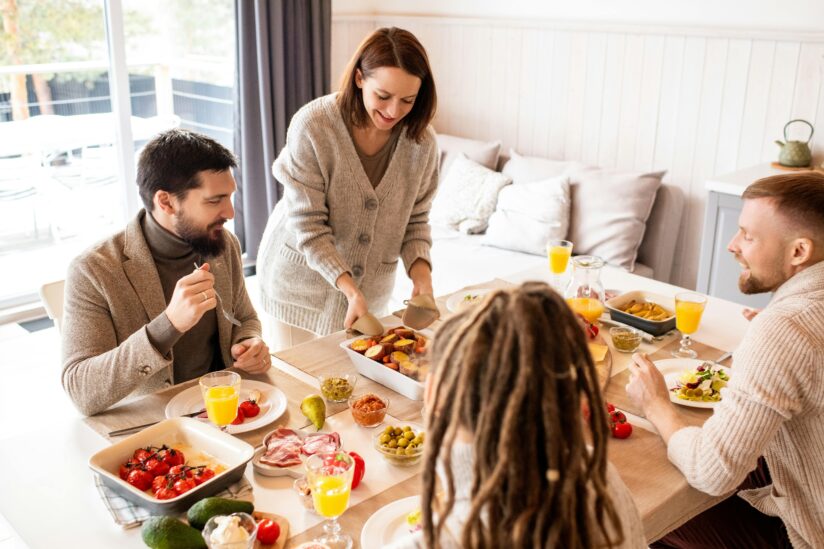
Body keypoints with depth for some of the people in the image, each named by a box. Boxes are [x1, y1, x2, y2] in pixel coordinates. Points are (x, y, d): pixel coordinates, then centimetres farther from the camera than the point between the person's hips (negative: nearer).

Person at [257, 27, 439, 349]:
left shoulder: (421, 141, -12)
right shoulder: (312, 125, -23)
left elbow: (415, 220, -1)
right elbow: (308, 227, -21)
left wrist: (420, 271, -19)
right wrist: (350, 289, -30)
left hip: (370, 287, 3)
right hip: (302, 278, -2)